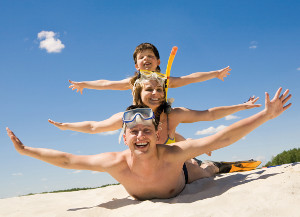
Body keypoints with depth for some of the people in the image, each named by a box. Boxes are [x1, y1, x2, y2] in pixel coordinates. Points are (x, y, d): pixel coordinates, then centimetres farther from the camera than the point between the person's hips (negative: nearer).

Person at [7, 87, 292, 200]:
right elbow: (66, 160, -34)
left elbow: (223, 137, -49)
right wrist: (25, 150, -29)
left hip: (181, 174, -2)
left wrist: (266, 114, -51)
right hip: (141, 199, 2)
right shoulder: (116, 164, -43)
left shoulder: (173, 154, -48)